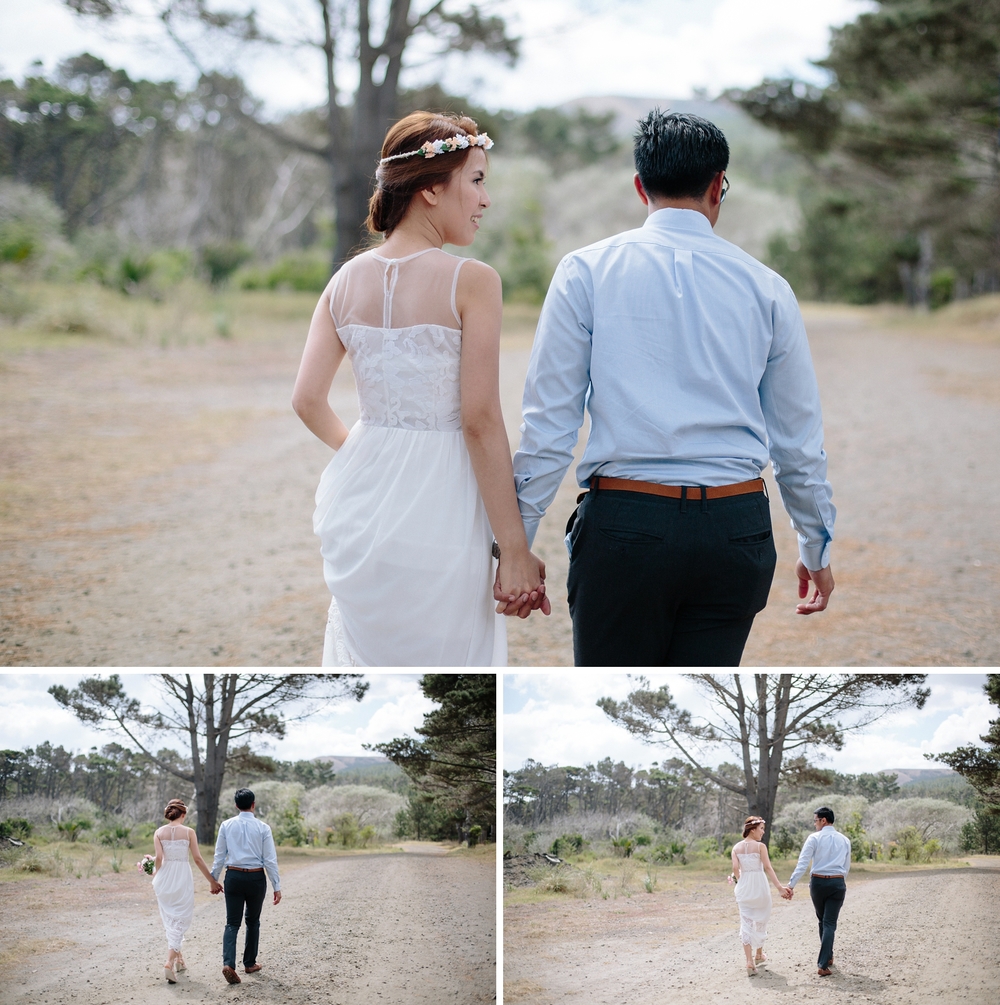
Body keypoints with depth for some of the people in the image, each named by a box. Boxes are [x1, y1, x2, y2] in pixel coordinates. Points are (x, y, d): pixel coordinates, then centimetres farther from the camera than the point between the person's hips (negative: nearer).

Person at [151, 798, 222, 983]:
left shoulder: (159, 832, 0)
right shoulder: (188, 832, -5)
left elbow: (159, 858, -7)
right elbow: (198, 859, -6)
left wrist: (155, 876, 12)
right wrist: (212, 880, 3)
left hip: (164, 878, 3)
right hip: (182, 877, -3)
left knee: (169, 920, 18)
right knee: (180, 921, 1)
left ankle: (178, 960, 26)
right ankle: (170, 962, -15)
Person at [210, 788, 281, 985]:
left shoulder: (227, 825, -1)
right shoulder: (263, 828, -6)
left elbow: (219, 856, 3)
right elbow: (270, 860, -5)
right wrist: (276, 887, 1)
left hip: (234, 876, 1)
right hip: (256, 878, -1)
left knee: (232, 923, 2)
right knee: (253, 922, 17)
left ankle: (228, 963, -18)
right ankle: (250, 963, 26)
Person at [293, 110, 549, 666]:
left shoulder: (347, 280, 4)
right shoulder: (471, 281, -12)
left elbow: (308, 401, 3)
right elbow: (481, 421, -15)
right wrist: (514, 550, -11)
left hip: (362, 499, 6)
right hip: (438, 509, -6)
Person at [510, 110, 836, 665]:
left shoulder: (586, 272, 1)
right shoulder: (765, 287, 7)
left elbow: (547, 424, -3)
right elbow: (799, 438, 12)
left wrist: (518, 541, 4)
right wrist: (816, 546, 25)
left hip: (624, 521, -2)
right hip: (737, 529, 2)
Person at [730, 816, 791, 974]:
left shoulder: (736, 847, 2)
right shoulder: (760, 846, -9)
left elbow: (735, 868, -6)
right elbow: (767, 868, -16)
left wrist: (740, 881, 13)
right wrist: (779, 887, -17)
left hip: (743, 888, 3)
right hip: (759, 886, -3)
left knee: (746, 923, 3)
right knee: (760, 921, 18)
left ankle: (749, 961, -8)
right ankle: (759, 954, 33)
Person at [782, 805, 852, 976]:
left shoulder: (814, 838, -5)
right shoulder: (844, 840, 8)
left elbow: (802, 864, -12)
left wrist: (791, 885, -14)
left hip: (818, 882, -1)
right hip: (838, 883, 1)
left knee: (822, 920, 20)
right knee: (830, 923, -1)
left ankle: (827, 957, 33)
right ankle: (823, 965, -11)